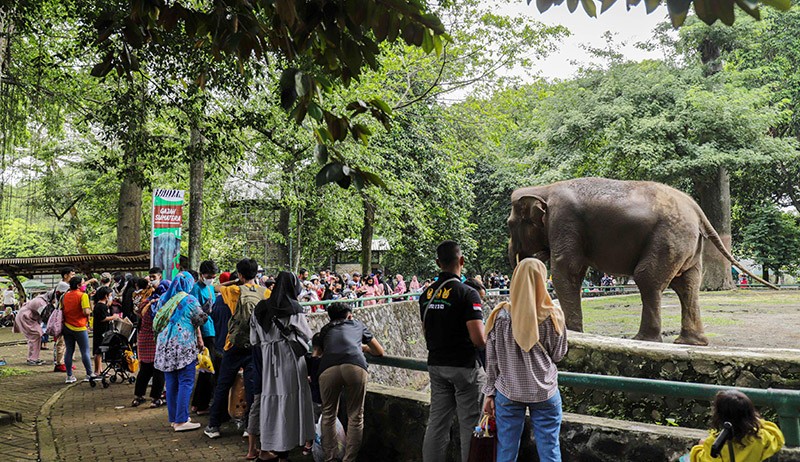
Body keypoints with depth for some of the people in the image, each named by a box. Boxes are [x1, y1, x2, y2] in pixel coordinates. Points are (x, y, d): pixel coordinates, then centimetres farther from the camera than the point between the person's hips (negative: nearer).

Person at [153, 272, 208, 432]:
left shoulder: (163, 298, 12)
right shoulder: (190, 300, -5)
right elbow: (198, 322, 0)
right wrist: (199, 339, 13)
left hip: (165, 345, 6)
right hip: (184, 345, -6)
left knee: (171, 383, 11)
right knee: (186, 383, -3)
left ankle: (173, 418, 17)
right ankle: (181, 420, -6)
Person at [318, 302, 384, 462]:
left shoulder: (325, 329, 34)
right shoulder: (357, 324, 33)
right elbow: (380, 351, 41)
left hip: (328, 369, 1)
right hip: (355, 366, -1)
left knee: (328, 414, 18)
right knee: (355, 416, 11)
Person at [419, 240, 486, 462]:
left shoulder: (426, 294, 5)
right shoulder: (467, 293, -15)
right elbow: (478, 339, -20)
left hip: (436, 364, 6)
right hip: (464, 366, -6)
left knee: (437, 422, 13)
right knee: (469, 424, 5)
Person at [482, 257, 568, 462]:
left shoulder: (500, 315, -7)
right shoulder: (553, 316, -10)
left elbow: (492, 359, -1)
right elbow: (558, 354, 3)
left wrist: (490, 393, 8)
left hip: (508, 392, 1)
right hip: (544, 392, -1)